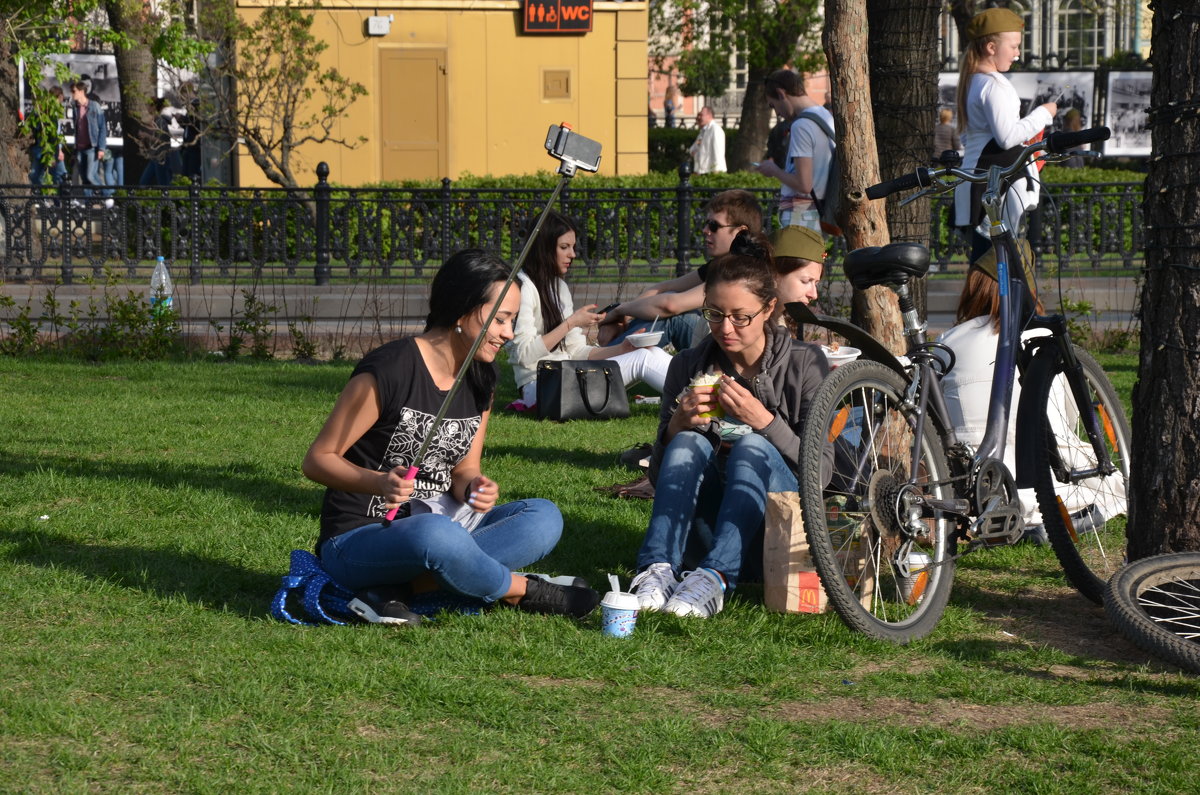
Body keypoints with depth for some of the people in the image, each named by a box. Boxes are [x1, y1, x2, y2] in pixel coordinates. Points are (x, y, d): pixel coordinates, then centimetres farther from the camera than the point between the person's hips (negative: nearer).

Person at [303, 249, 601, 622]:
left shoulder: (480, 380, 5)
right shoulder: (388, 370, -17)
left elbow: (463, 469, 12)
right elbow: (318, 459, -13)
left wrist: (474, 486, -14)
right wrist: (378, 483, -32)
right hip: (359, 537, -8)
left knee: (544, 518, -11)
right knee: (436, 534, -41)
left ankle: (397, 588, -21)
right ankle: (522, 591, -11)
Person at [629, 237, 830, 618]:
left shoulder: (804, 363, -3)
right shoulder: (688, 366, 4)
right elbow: (659, 473, 8)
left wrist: (763, 420, -20)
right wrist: (678, 425, -13)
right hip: (705, 522, 2)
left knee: (753, 448, -29)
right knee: (689, 443, -24)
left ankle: (714, 578, -48)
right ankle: (659, 569, -41)